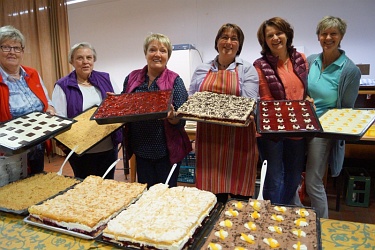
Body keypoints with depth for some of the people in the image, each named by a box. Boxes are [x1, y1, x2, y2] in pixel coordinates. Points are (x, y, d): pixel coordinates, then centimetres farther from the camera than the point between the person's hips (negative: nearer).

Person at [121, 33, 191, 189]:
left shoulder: (175, 81, -6)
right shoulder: (132, 78, 4)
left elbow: (181, 119, -10)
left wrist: (172, 116, -31)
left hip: (167, 151, -3)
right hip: (141, 149, 3)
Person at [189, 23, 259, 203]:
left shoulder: (247, 70, 5)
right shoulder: (201, 70, 13)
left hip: (238, 138, -2)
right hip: (208, 137, 2)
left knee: (239, 192, 4)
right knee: (212, 195, 8)